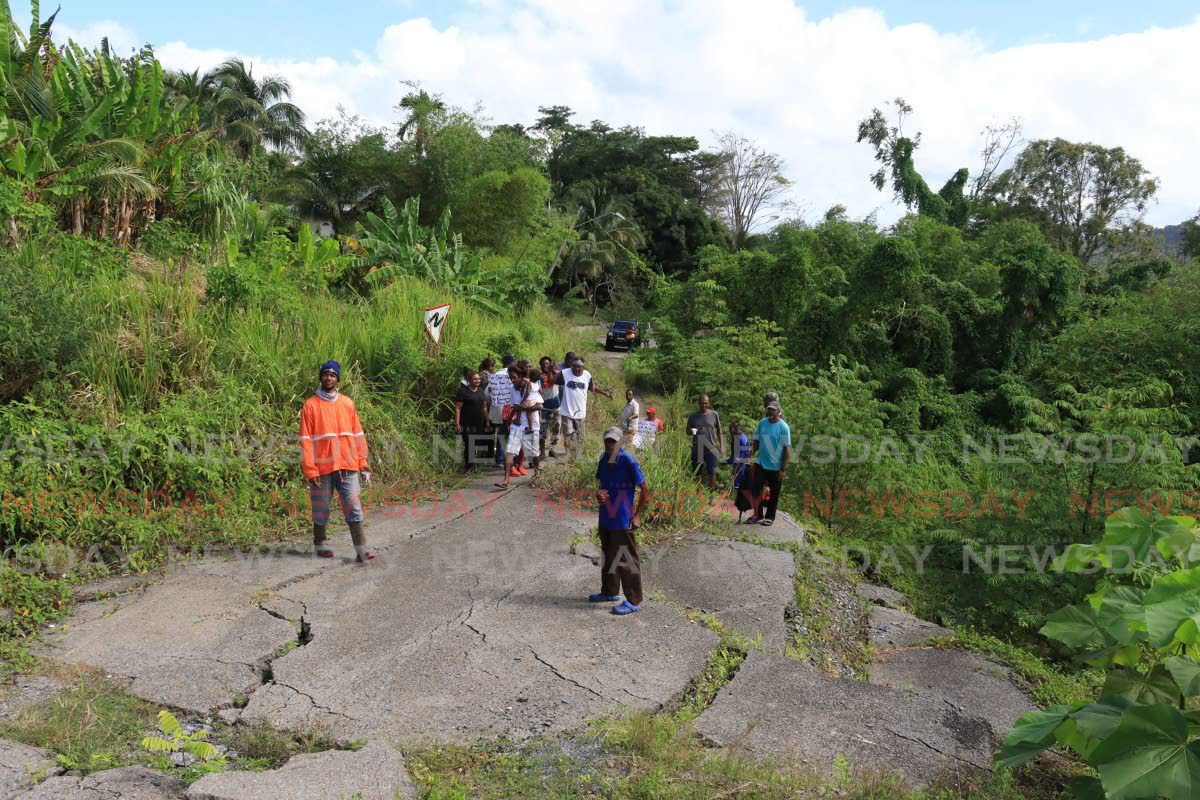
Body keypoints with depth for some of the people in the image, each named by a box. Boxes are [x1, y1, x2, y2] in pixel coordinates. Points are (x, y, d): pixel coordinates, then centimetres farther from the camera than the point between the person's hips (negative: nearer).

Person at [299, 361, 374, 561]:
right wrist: (310, 470, -9)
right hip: (322, 467, -2)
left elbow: (357, 434, 12)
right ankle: (319, 544, 27)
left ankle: (361, 549, -4)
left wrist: (363, 462, 6)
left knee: (353, 506, -3)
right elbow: (305, 440, -3)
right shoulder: (311, 405, 0)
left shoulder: (347, 403, 9)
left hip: (347, 466, 2)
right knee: (321, 507, 10)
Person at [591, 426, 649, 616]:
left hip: (623, 520, -8)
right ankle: (610, 592, 39)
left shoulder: (628, 461, -17)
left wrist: (637, 516, -14)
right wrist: (598, 493, -8)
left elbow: (645, 489, -13)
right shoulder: (604, 460, 4)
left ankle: (634, 601, 11)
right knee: (608, 556, 21)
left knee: (626, 560, 0)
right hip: (605, 518, 8)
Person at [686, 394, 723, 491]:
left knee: (712, 473, 0)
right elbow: (687, 430, 11)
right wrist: (691, 431, -13)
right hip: (697, 450, 1)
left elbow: (719, 432, 8)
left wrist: (721, 446, 3)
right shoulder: (693, 416, 4)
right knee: (697, 474, 7)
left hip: (711, 449, -1)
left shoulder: (714, 415, 2)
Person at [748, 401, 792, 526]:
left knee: (774, 494, 9)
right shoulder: (762, 423, 2)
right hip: (761, 464, 4)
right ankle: (758, 515, 19)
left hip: (776, 466, -4)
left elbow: (787, 448, -13)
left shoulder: (783, 427, -13)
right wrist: (752, 452, -6)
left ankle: (770, 517, 22)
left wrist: (783, 469, -15)